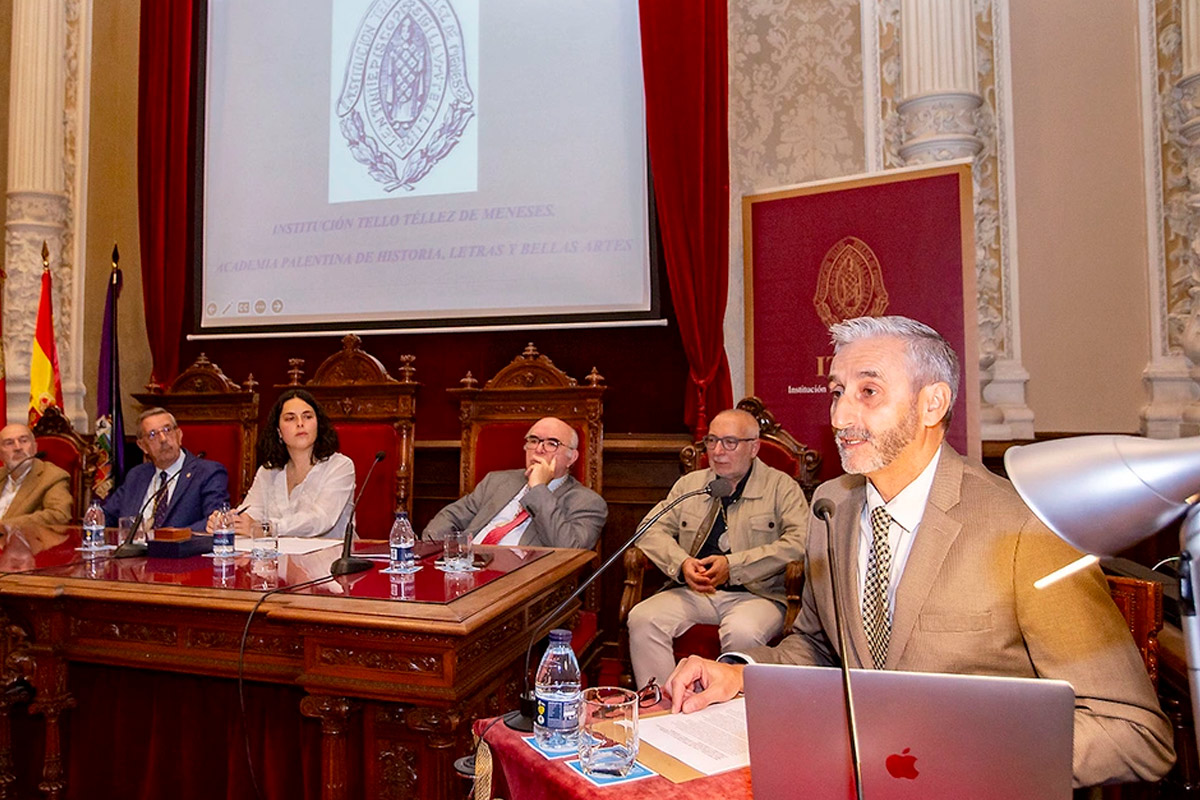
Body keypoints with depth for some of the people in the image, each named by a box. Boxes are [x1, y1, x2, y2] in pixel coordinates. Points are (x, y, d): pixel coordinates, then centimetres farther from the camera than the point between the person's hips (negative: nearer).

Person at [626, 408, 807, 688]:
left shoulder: (781, 486, 6)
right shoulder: (689, 483, 18)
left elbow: (800, 541, -10)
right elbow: (652, 530, 10)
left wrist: (733, 565, -16)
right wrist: (681, 563, -12)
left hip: (756, 594, -3)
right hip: (692, 592, 4)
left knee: (742, 632, -35)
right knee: (642, 618, -22)